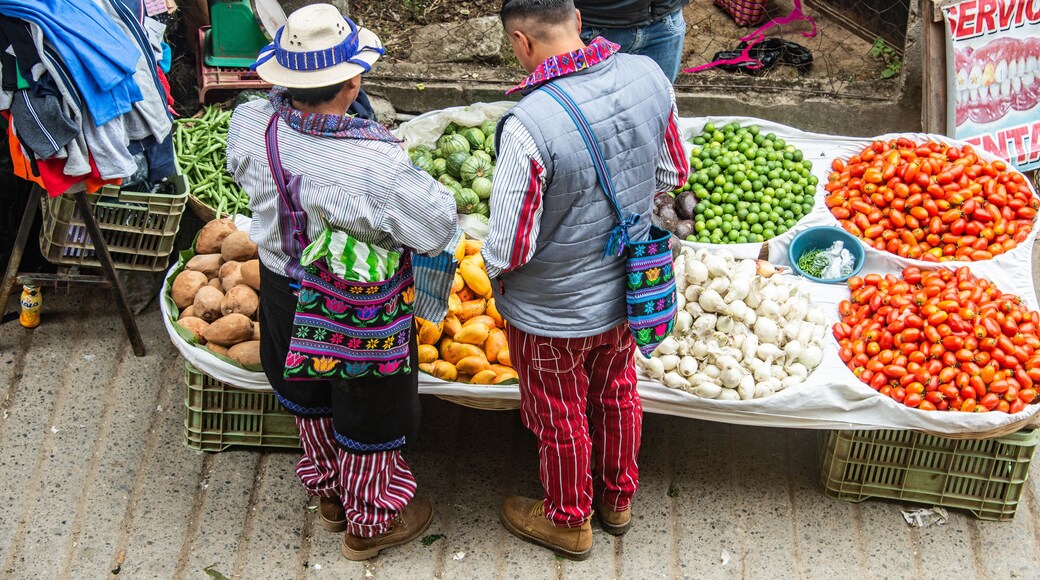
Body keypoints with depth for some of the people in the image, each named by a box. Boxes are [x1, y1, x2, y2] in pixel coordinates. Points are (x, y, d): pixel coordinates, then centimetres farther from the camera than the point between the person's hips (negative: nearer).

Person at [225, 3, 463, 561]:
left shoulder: (249, 125, -21)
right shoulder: (377, 165, -37)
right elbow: (441, 227, -26)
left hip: (283, 293, 6)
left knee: (309, 399, 30)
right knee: (368, 412, 20)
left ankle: (330, 493, 55)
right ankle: (370, 521, 44)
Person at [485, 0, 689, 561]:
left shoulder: (529, 124, -35)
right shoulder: (647, 76, -16)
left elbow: (509, 247, -26)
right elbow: (672, 175, 1)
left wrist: (495, 269, -4)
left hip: (552, 313, -5)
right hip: (626, 290, 6)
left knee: (560, 420, 20)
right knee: (616, 393, 29)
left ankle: (567, 523, 45)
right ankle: (617, 498, 53)